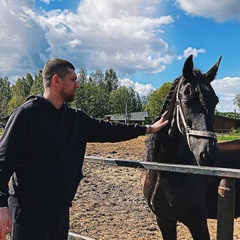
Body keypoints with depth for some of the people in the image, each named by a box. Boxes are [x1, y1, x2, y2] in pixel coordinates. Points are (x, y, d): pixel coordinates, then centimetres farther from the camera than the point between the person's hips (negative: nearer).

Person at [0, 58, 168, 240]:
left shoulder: (76, 118, 9)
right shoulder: (27, 113, -12)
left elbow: (106, 131, 16)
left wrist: (148, 129, 19)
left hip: (61, 208, 7)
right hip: (29, 209, -7)